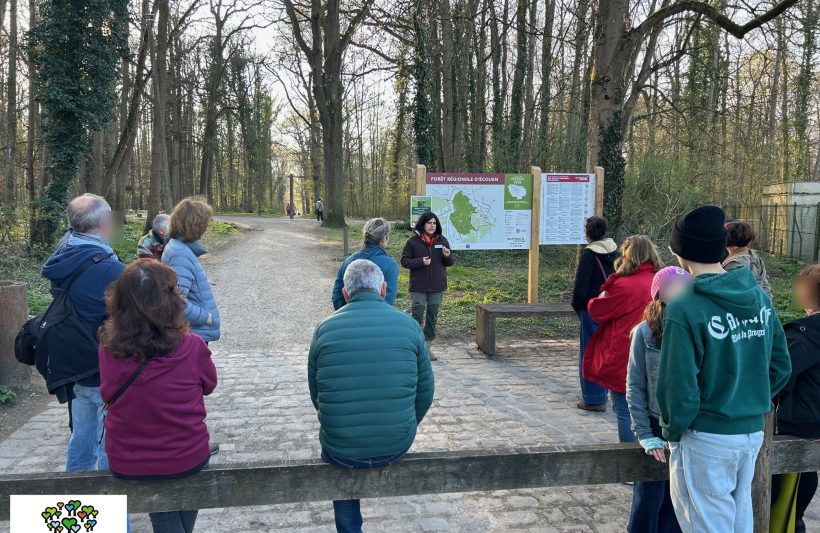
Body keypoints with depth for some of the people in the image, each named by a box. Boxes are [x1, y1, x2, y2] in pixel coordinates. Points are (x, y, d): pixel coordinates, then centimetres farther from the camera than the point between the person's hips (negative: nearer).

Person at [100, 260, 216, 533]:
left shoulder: (108, 350, -17)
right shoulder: (192, 347, -23)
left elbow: (109, 397, 2)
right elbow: (208, 385, -2)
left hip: (126, 465, 1)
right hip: (187, 459, -1)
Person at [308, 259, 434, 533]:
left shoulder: (324, 330, -5)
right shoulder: (408, 325, -5)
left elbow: (316, 395, 5)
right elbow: (425, 392, 1)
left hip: (341, 450, -1)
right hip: (397, 447, 1)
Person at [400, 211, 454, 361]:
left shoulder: (442, 240, 5)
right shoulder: (413, 241, -5)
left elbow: (449, 263, 10)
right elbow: (404, 261, -5)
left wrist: (448, 256, -13)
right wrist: (420, 261, -20)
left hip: (437, 287, 4)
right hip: (418, 287, -4)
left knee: (432, 317, 11)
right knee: (417, 317, -3)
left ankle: (427, 346, 22)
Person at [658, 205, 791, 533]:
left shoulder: (685, 309, -21)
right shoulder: (759, 296, 1)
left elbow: (679, 386, -20)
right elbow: (780, 367, 7)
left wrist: (673, 430, -4)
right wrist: (751, 403, 16)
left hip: (707, 438, -7)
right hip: (753, 432, 7)